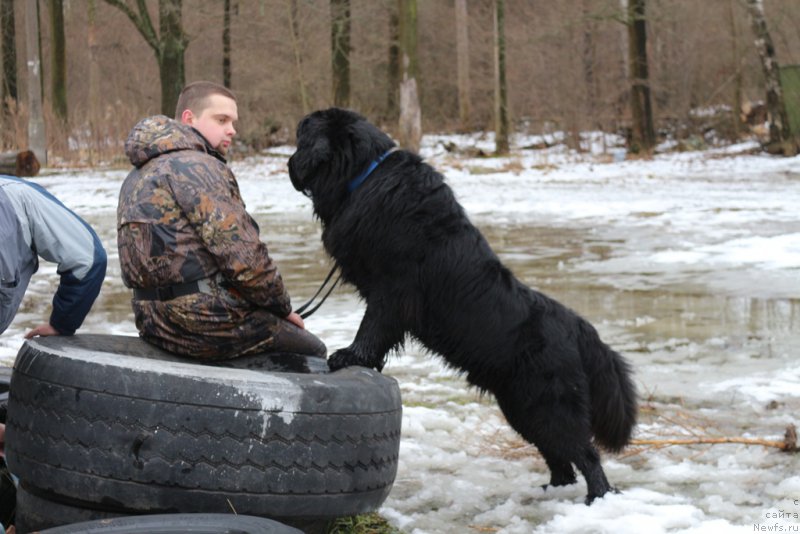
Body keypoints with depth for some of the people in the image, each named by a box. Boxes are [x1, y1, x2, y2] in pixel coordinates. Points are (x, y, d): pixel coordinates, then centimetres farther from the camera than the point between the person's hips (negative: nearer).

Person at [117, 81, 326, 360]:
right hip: (211, 324, -9)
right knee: (313, 352, 12)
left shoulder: (138, 177, 16)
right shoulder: (196, 167, -15)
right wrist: (283, 306, -4)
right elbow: (245, 258, -20)